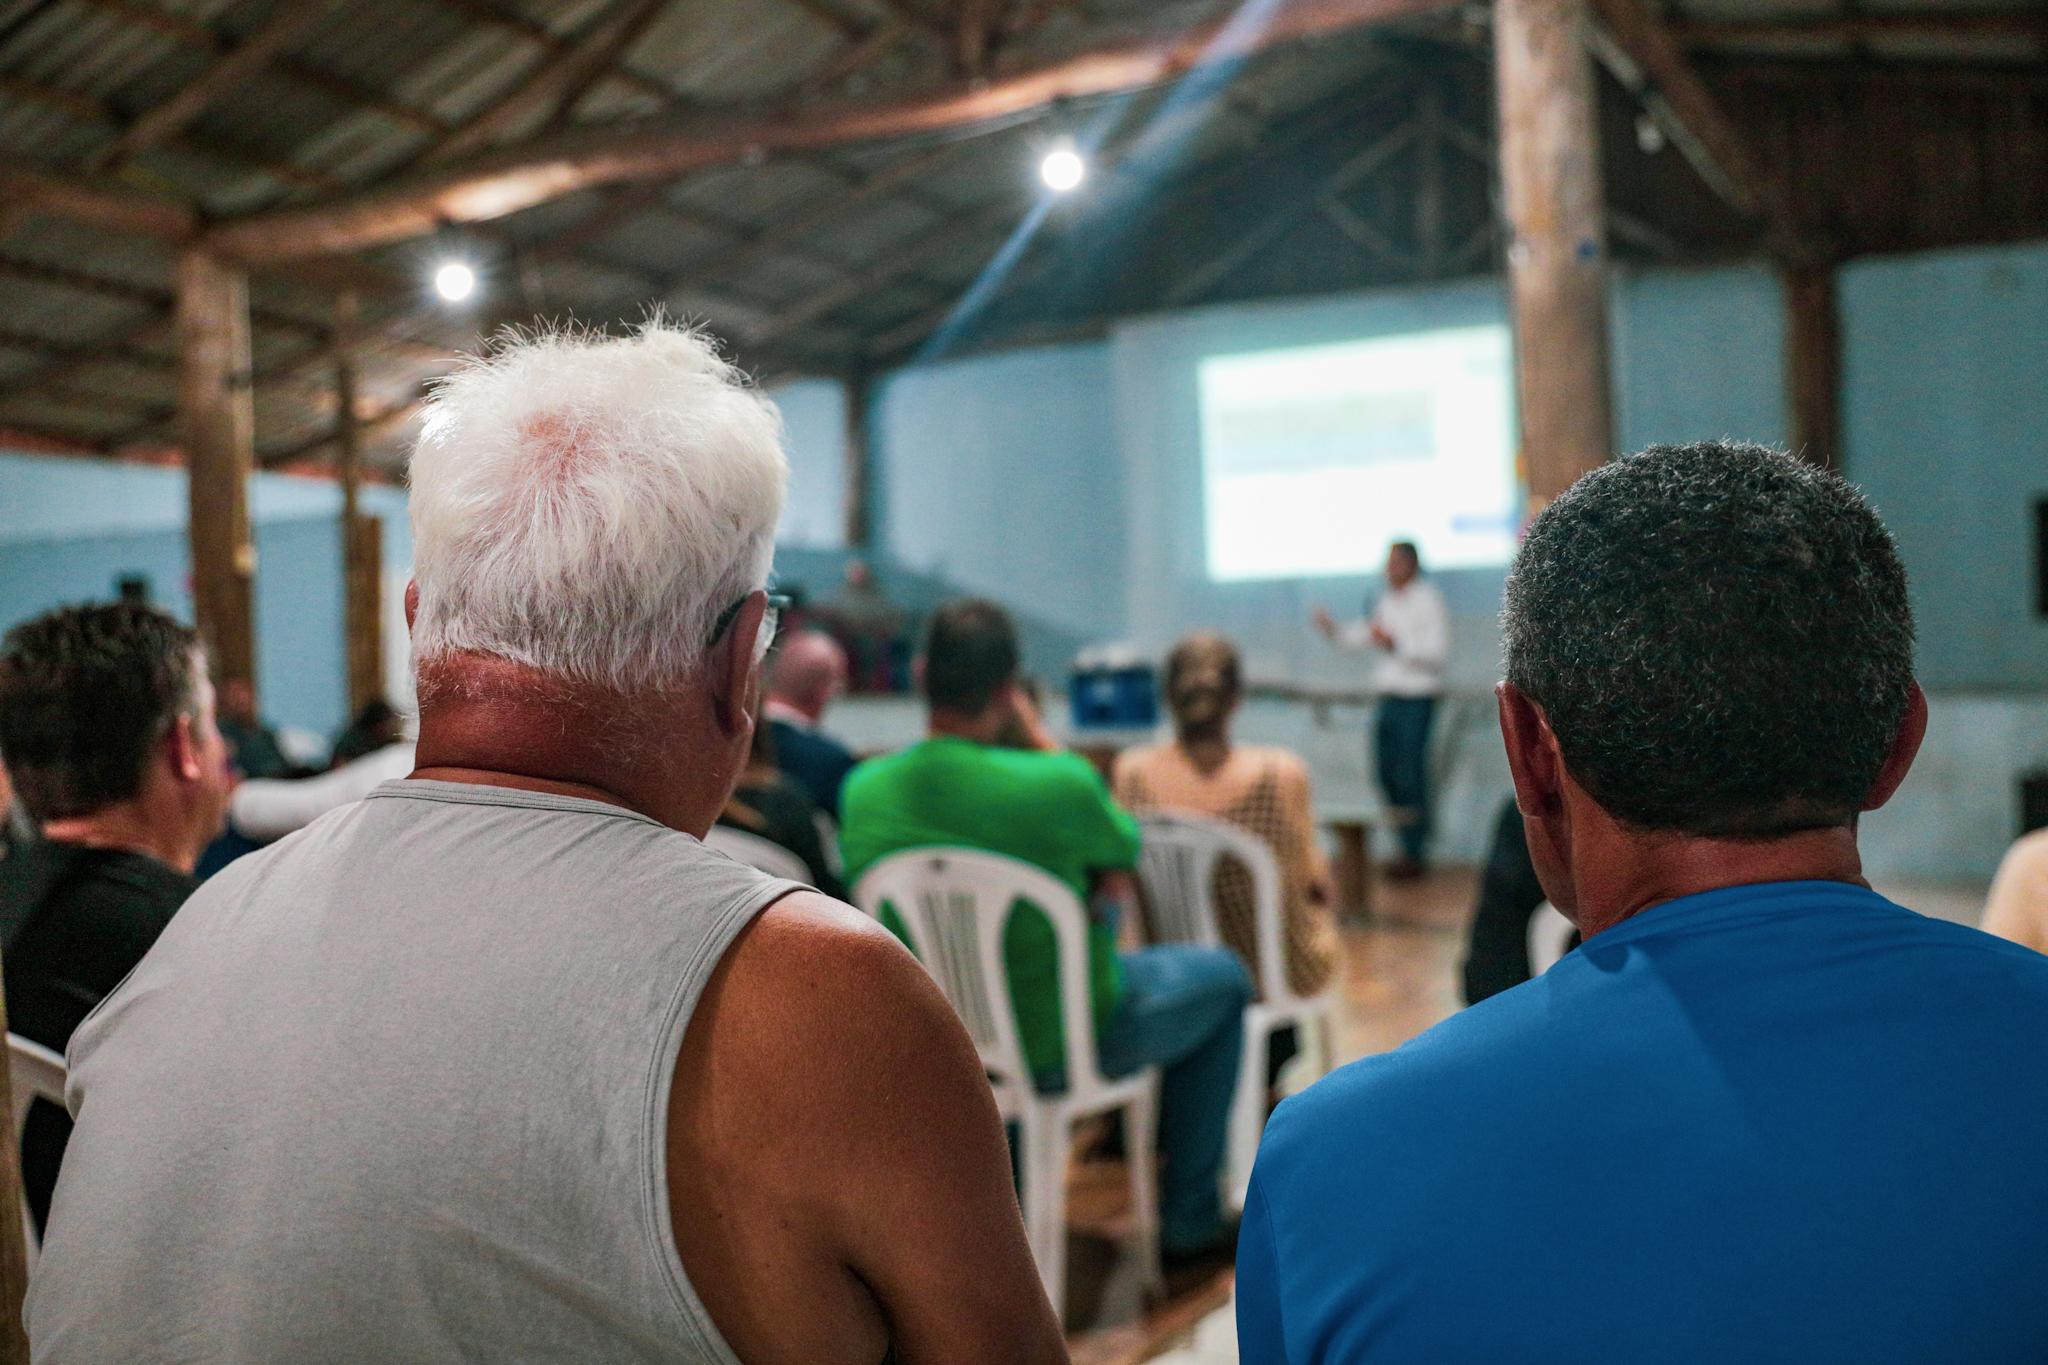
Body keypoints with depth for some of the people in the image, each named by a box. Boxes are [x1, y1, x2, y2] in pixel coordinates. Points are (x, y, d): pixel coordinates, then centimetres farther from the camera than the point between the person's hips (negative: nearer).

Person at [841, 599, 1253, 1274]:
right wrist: (1040, 736, -4)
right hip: (1057, 1046, -5)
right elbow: (1124, 850, -5)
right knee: (1223, 978, 20)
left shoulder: (862, 789, -13)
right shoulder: (1055, 785, -29)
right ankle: (1189, 1227, 24)